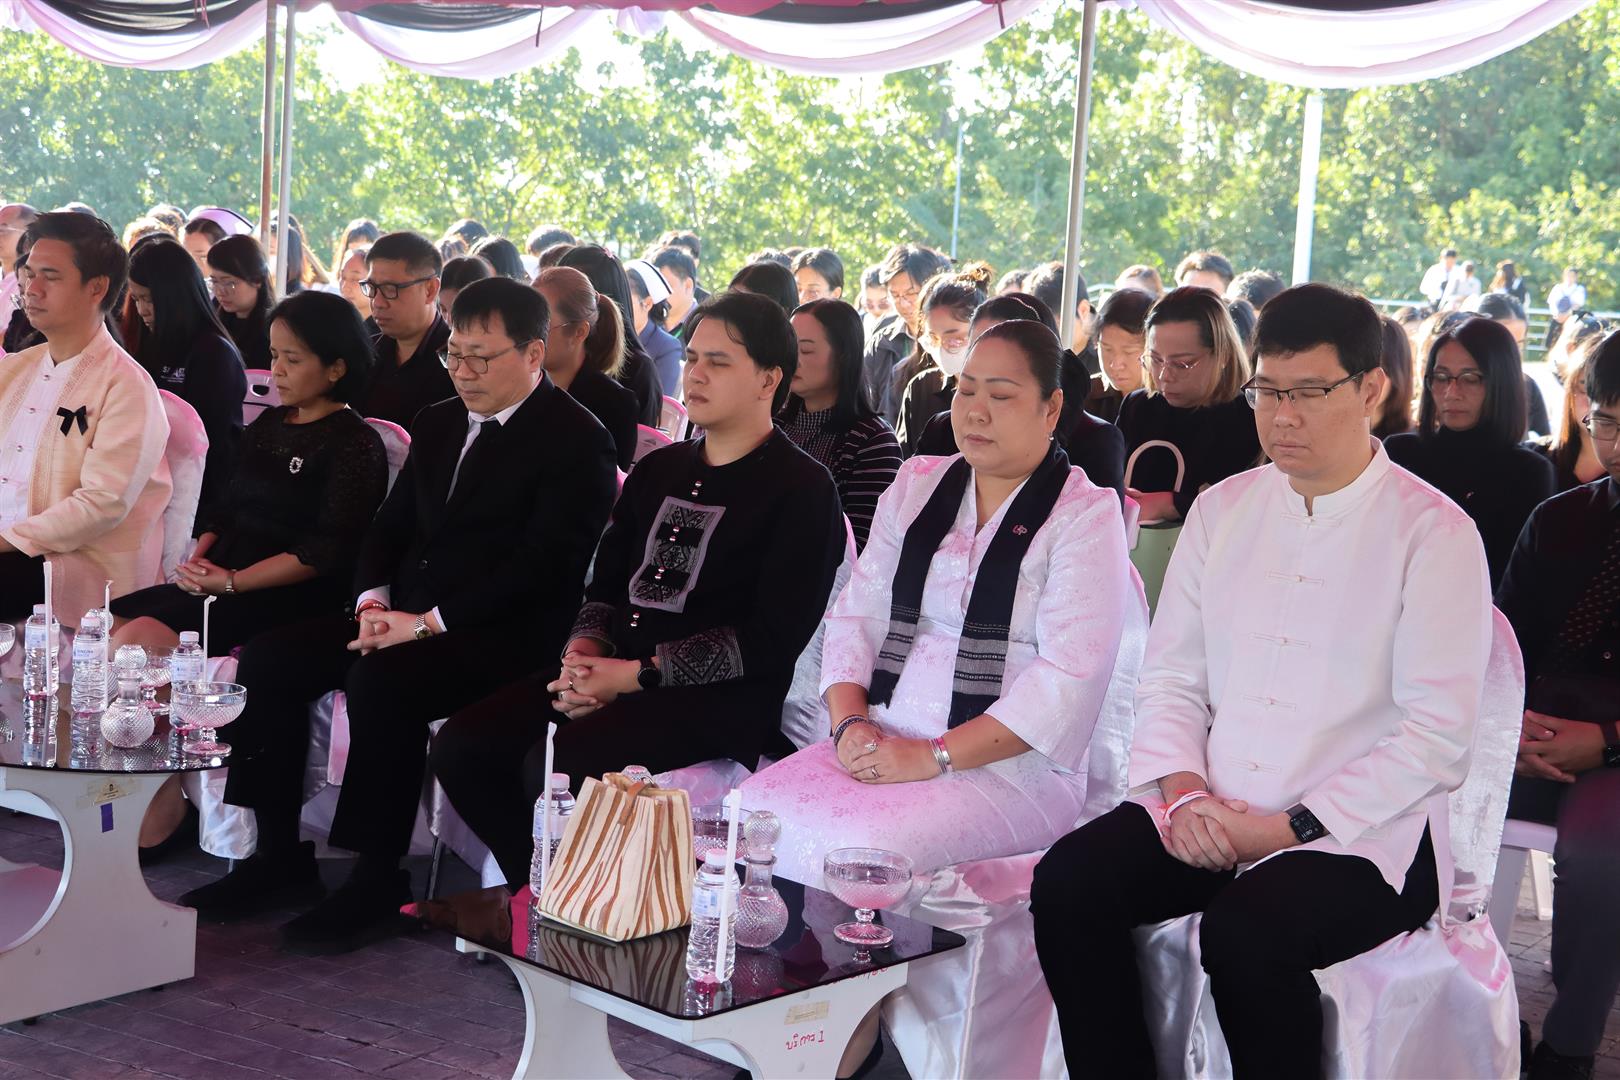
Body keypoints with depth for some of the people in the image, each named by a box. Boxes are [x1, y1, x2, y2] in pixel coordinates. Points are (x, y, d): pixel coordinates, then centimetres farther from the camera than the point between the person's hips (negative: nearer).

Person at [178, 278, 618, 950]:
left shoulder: (577, 440, -8)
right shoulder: (438, 423, 18)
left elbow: (543, 565, -17)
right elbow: (390, 527, 20)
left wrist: (428, 622, -20)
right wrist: (374, 601, -2)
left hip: (504, 634, -8)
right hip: (407, 616, 8)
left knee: (381, 681, -34)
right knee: (269, 654, -8)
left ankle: (379, 881, -19)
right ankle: (280, 858, -1)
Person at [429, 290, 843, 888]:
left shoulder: (801, 489, -2)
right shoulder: (657, 469, 21)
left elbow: (771, 638, -12)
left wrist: (633, 676, -15)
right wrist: (584, 653, -5)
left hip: (718, 694, -7)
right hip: (614, 667, 7)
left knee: (553, 766, -30)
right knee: (460, 746, -12)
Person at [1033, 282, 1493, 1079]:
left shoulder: (1433, 534, -4)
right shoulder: (1221, 510, 11)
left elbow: (1437, 736, -9)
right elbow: (1171, 675, 11)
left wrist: (1292, 827, -15)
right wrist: (1180, 791, -8)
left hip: (1363, 834, -5)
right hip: (1206, 814, 5)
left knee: (1245, 932, -32)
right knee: (1068, 881, -19)